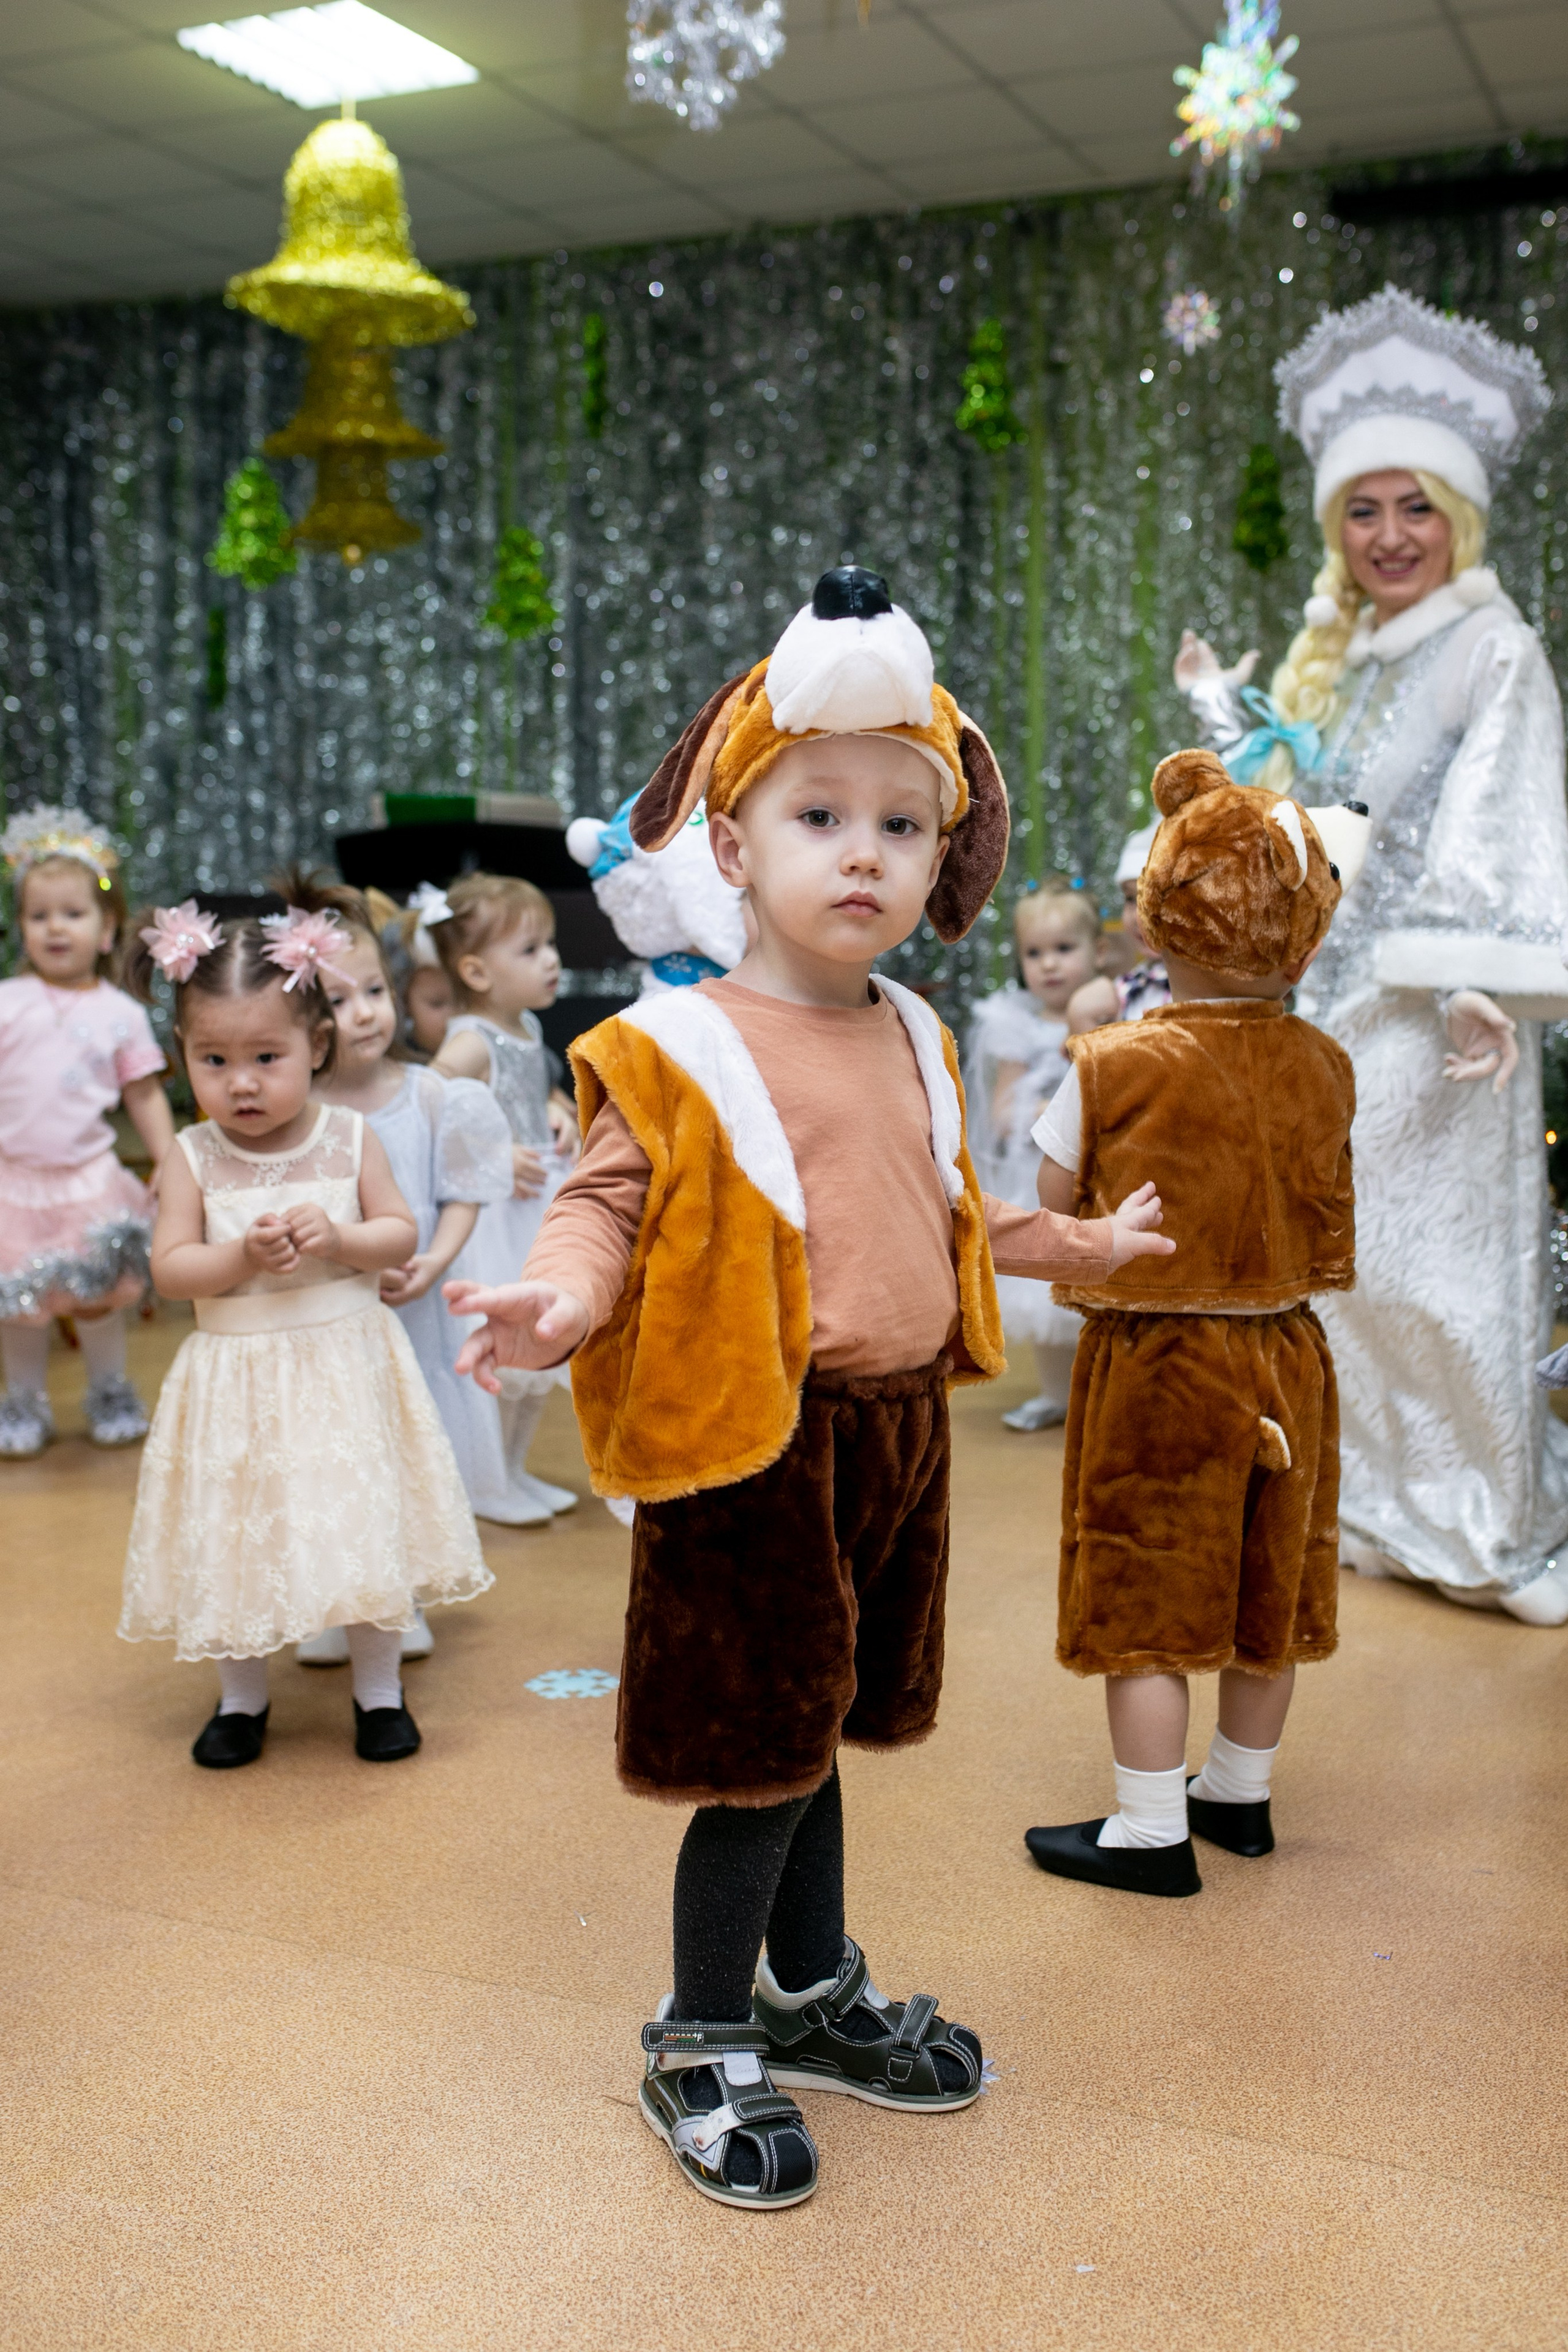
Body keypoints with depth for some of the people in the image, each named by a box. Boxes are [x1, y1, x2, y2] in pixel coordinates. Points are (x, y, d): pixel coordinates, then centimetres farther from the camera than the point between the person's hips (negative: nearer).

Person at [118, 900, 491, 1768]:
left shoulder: (349, 1138, -4)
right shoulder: (193, 1157, -5)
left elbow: (401, 1233, -2)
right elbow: (169, 1266, -7)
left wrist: (338, 1238, -20)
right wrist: (242, 1257, -23)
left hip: (345, 1364, 0)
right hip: (238, 1379, 0)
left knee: (367, 1522, 5)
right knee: (237, 1534, 8)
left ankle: (377, 1688, 24)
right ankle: (241, 1697, 28)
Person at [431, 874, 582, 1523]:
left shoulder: (528, 1028, 6)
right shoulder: (470, 1043, -20)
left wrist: (558, 1112, 6)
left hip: (544, 1205, 9)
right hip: (495, 1215, -9)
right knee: (502, 1353, -1)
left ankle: (516, 1468, 33)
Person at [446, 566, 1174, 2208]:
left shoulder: (914, 1041, 12)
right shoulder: (684, 1047, -11)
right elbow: (614, 1197, -14)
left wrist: (1081, 1242, 35)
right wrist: (568, 1298, -35)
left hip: (894, 1429, 7)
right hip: (756, 1444, -6)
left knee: (811, 1727, 20)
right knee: (763, 1750, 2)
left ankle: (813, 1995, 39)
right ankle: (699, 2049, 23)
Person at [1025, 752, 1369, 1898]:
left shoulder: (1112, 1066, -15)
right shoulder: (1327, 1069, -5)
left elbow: (1056, 1198, -6)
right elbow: (1316, 1206, 6)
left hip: (1155, 1366, -5)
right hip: (1285, 1358, 5)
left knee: (1148, 1603, 5)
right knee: (1266, 1590, 17)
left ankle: (1151, 1832, 13)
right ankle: (1241, 1794, 34)